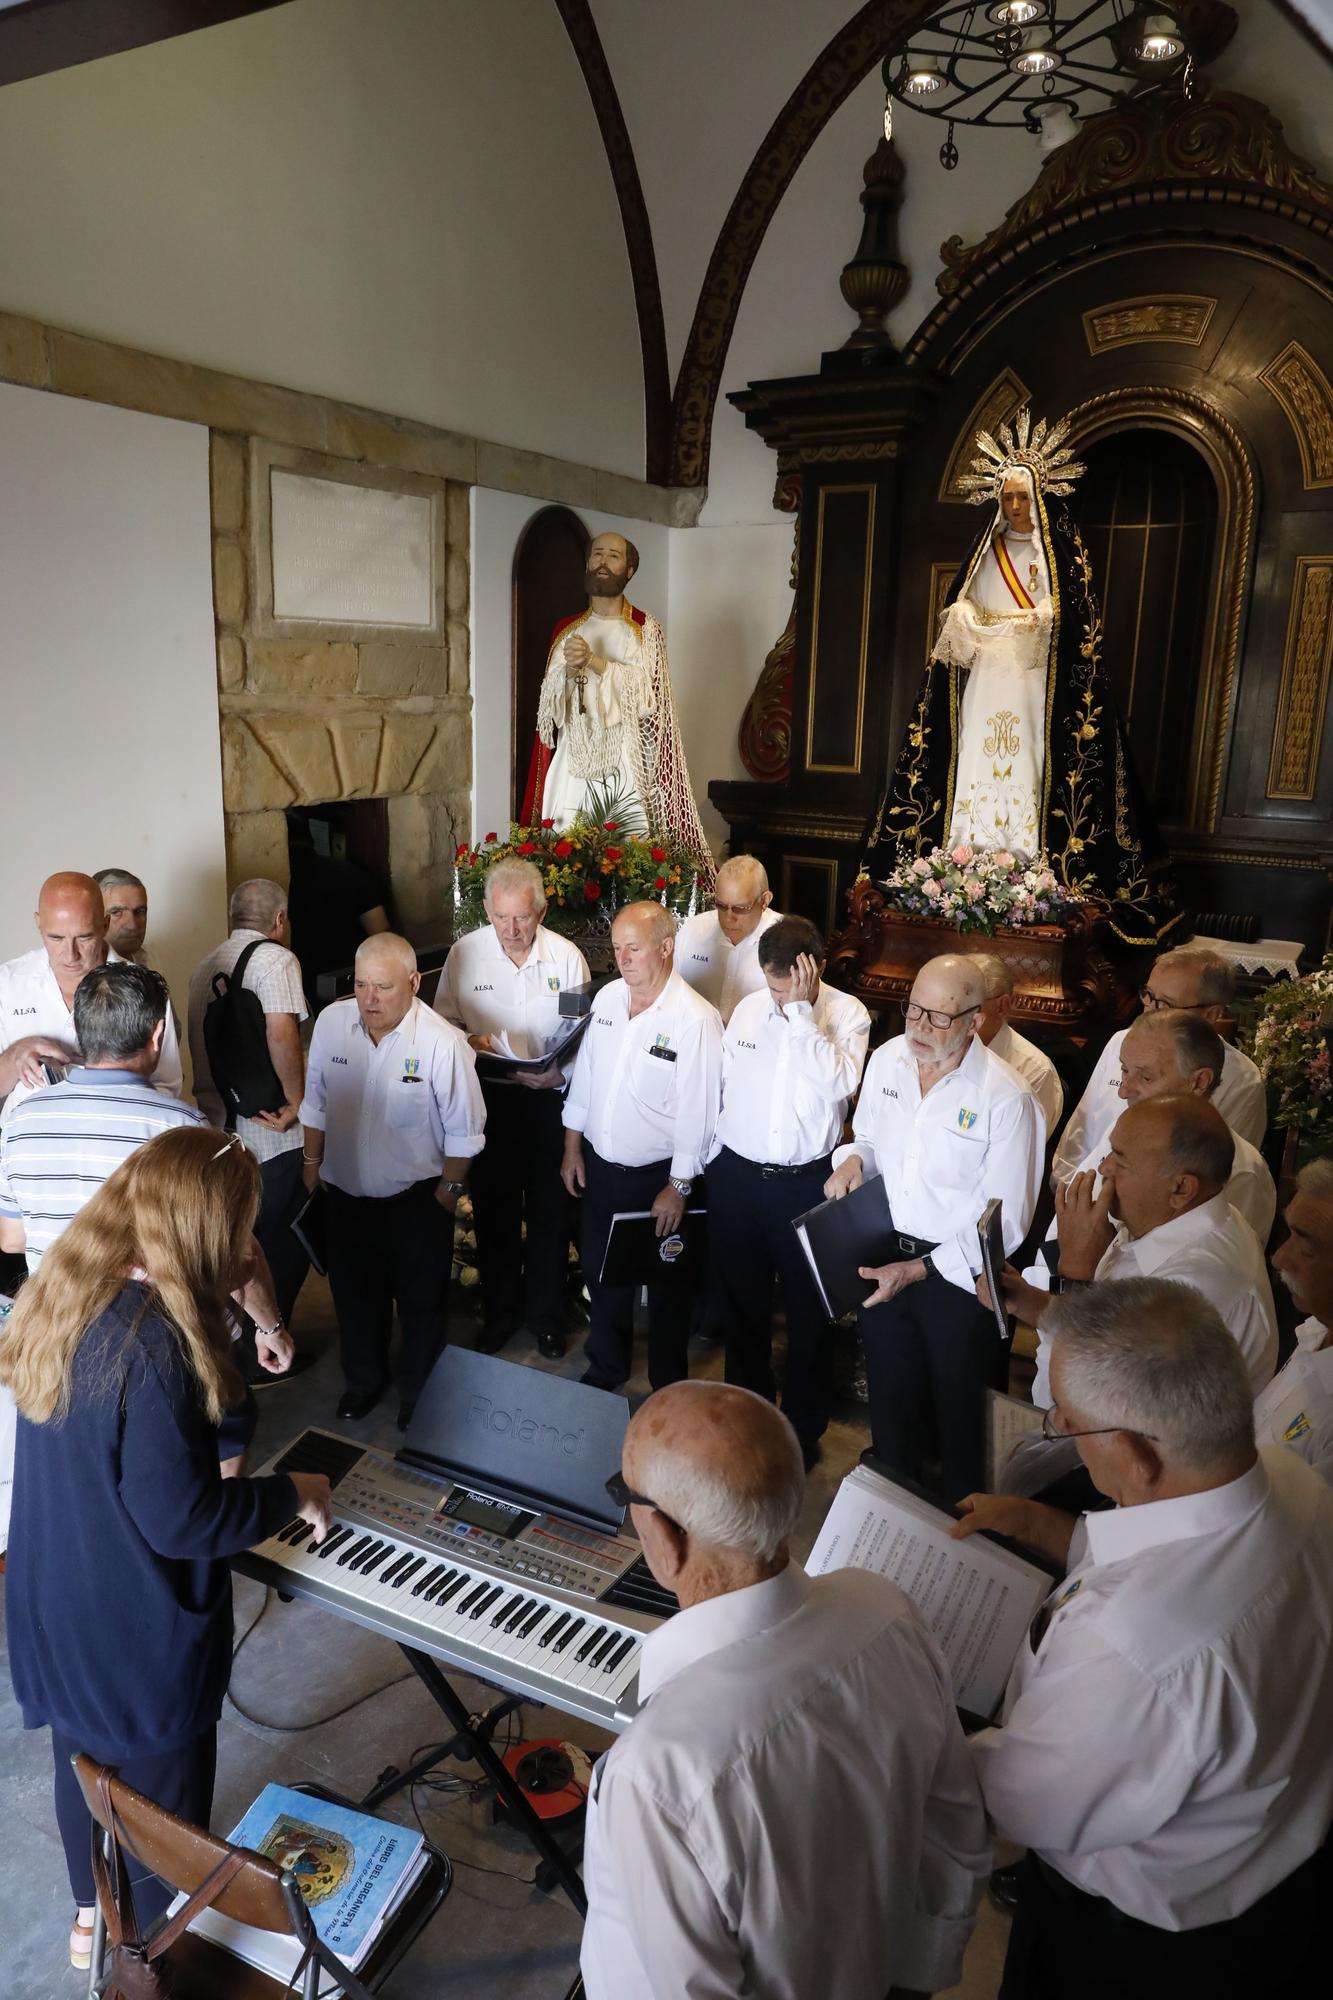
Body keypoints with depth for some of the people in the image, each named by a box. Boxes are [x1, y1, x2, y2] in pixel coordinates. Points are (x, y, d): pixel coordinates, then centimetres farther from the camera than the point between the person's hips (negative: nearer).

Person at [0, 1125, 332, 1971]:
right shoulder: (153, 1342, -34)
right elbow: (182, 1521, -29)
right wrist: (290, 1494, -15)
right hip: (136, 1636, -8)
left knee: (88, 1759, 30)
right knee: (161, 1792, 17)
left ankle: (95, 1916, 55)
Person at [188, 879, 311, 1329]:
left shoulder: (204, 967, 12)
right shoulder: (275, 958, -11)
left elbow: (198, 1044, 16)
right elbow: (282, 1034, -25)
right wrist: (296, 1100, -15)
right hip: (272, 1136, -8)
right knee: (282, 1245, 6)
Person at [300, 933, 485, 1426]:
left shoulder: (443, 1044, -25)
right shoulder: (331, 1022, -12)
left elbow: (463, 1130, -14)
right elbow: (316, 1102, 4)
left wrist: (448, 1191, -7)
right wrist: (312, 1162, 10)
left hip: (416, 1198, -4)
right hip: (346, 1191, 4)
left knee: (422, 1303, 15)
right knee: (354, 1294, 23)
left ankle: (420, 1397, 39)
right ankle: (363, 1381, 48)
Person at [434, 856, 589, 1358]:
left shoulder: (567, 957, -8)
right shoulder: (465, 952, -5)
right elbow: (444, 1019, 4)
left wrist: (560, 1072, -21)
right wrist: (467, 1041, -16)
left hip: (549, 1097, -1)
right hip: (489, 1096, 1)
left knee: (549, 1212, 10)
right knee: (494, 1210, 14)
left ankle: (546, 1315, 30)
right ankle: (500, 1310, 34)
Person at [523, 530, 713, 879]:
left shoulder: (645, 629, 6)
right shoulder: (566, 631, 14)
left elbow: (647, 693, -8)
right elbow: (549, 707, 8)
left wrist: (595, 661, -15)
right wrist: (568, 671, -12)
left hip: (628, 763, -2)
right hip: (574, 761, 2)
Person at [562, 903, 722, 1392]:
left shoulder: (695, 1019, -21)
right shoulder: (607, 997, -2)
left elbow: (697, 1110, -19)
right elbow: (584, 1077, 7)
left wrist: (678, 1187, -16)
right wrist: (572, 1149, 10)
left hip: (658, 1176, -5)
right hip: (599, 1166, 6)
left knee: (666, 1285, 14)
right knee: (602, 1273, 21)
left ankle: (669, 1387, 34)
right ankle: (605, 1367, 43)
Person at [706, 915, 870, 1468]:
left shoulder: (847, 1014, -10)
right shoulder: (748, 1009, 0)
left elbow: (837, 1083, -27)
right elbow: (722, 1086, 10)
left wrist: (802, 1011, -25)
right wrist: (713, 1162, 13)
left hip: (807, 1181, -3)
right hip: (737, 1174, 4)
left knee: (809, 1309, 12)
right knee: (738, 1300, 18)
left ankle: (805, 1424, 32)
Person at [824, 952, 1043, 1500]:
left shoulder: (1006, 1099, -22)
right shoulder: (886, 1060, -4)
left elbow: (1004, 1221, -18)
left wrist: (920, 1269, -21)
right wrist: (853, 1159, -10)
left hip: (961, 1273, -5)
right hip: (882, 1259, 5)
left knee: (962, 1414, 15)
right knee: (891, 1400, 24)